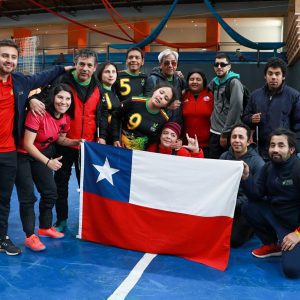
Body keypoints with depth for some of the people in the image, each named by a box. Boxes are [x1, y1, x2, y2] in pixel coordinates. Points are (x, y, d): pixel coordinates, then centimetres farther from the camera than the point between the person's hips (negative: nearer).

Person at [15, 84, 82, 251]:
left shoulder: (66, 118, -7)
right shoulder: (38, 114, -29)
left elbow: (60, 139, 8)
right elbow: (27, 144, -29)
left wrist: (77, 142, -10)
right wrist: (48, 162, -34)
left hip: (42, 154, 7)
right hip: (22, 155, -7)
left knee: (51, 192, 10)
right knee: (28, 196, -7)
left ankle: (45, 227, 30)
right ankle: (30, 236, 5)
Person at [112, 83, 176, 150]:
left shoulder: (164, 119, -8)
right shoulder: (133, 103, -11)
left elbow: (158, 139, 5)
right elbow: (115, 117, 2)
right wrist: (116, 138, -2)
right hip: (121, 148, -2)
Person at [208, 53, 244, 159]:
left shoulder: (234, 82, -9)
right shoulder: (214, 82, 11)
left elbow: (235, 109, -15)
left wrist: (225, 133, -14)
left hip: (229, 134, -6)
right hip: (214, 133, 6)